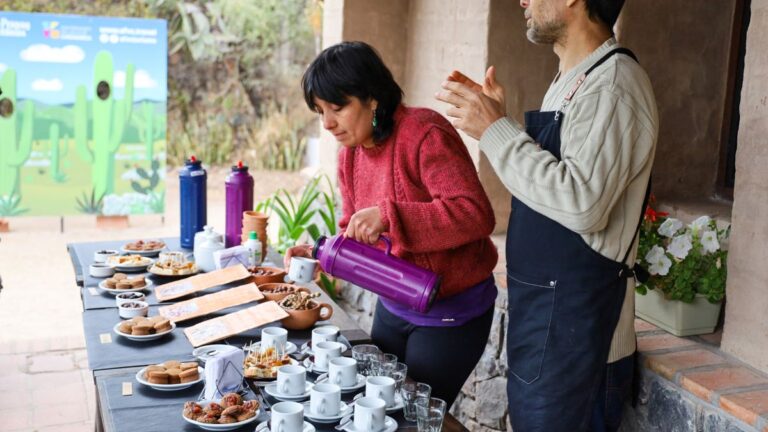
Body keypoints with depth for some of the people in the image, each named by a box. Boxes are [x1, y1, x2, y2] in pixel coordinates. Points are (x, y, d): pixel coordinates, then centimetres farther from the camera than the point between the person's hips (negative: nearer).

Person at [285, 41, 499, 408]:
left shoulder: (424, 134, -23)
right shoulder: (350, 153, 2)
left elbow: (476, 214, -31)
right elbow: (354, 233, 9)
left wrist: (388, 216, -39)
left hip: (451, 311, -7)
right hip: (393, 306, 8)